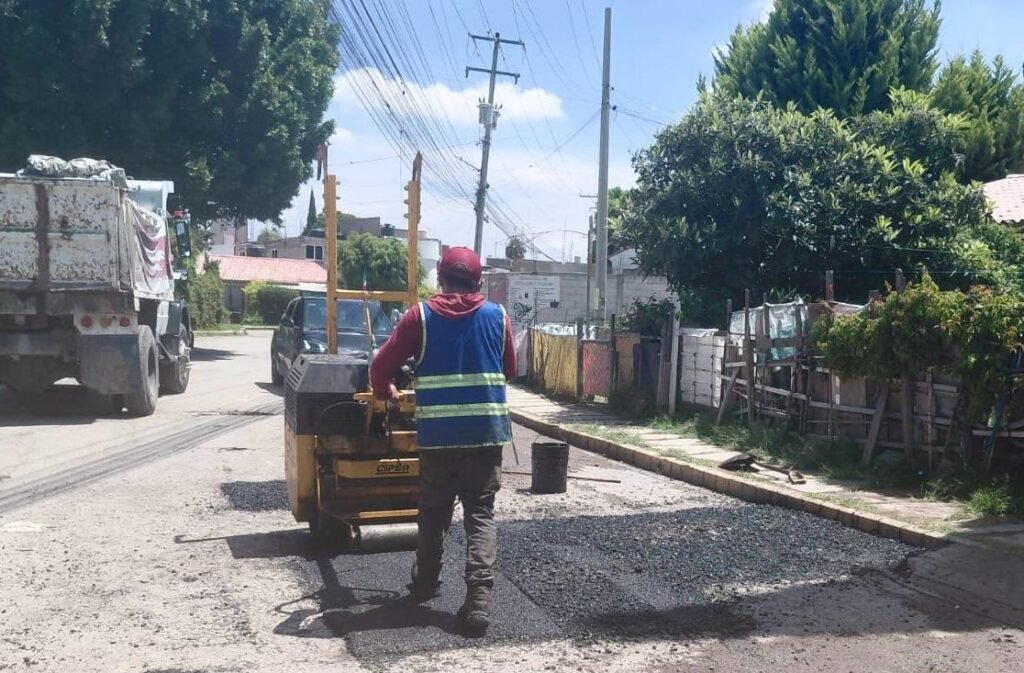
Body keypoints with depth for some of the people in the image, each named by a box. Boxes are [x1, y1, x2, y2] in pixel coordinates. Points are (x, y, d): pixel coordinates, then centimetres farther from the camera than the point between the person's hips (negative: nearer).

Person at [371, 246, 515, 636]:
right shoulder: (498, 316, 3)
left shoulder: (420, 316, -1)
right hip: (486, 431, 0)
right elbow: (509, 370, 14)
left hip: (437, 433, 0)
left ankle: (425, 584, 32)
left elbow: (382, 366, 0)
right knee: (481, 515, 4)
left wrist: (386, 394, 20)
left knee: (433, 513, 18)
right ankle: (479, 596, -9)